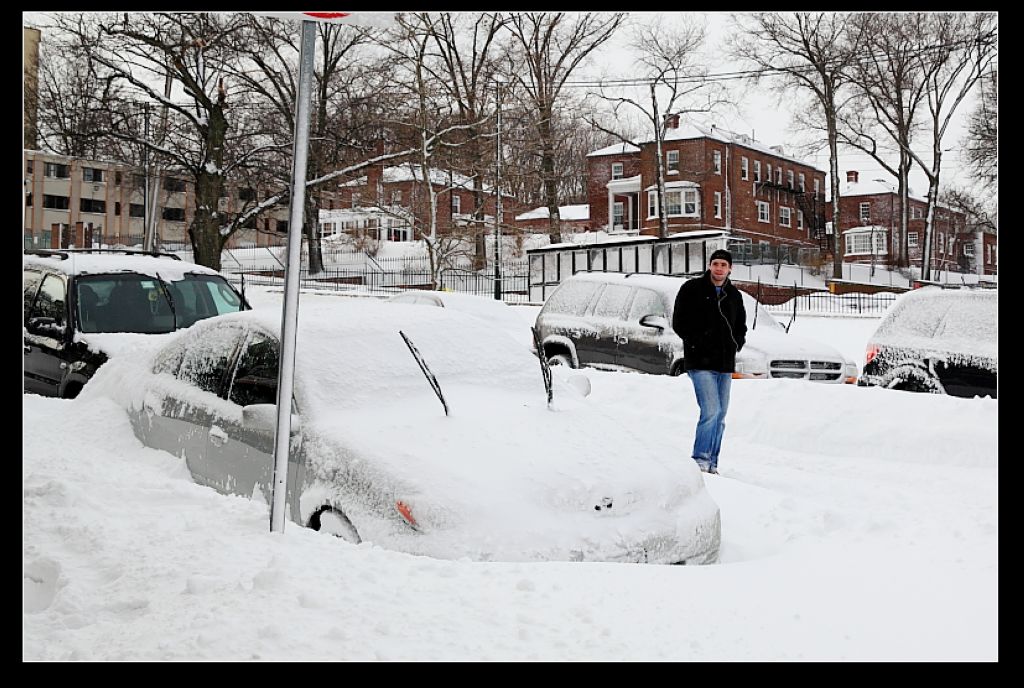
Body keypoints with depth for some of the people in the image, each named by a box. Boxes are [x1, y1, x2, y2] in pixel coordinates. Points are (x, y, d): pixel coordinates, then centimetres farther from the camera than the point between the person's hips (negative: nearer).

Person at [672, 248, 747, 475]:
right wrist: (697, 343, -12)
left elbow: (741, 326, 23)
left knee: (720, 416, 8)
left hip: (725, 364, 6)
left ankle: (712, 463, 16)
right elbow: (679, 322, -3)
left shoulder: (734, 295, 13)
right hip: (700, 362, -6)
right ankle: (700, 460, -8)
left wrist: (736, 344, 5)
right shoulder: (692, 289, -2)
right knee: (711, 410, -17)